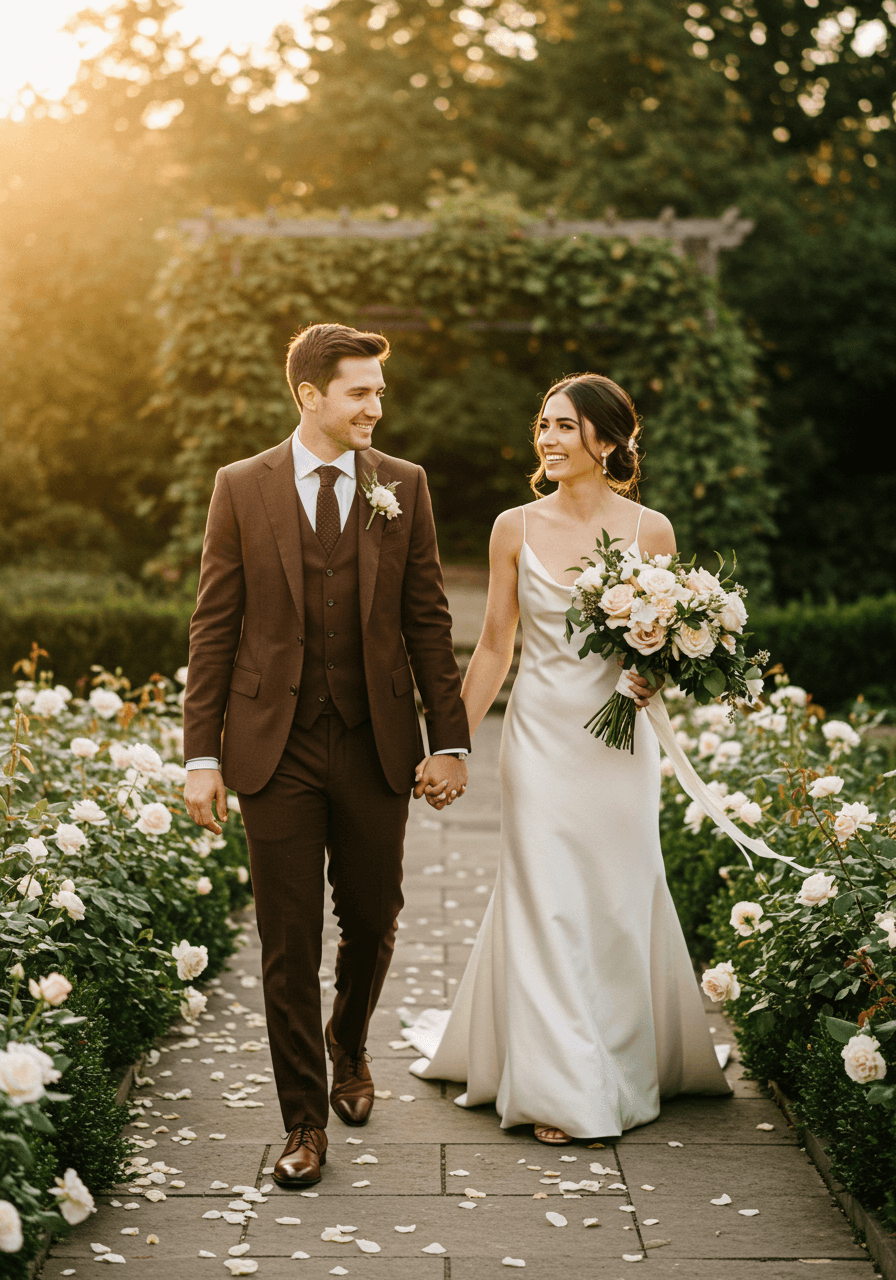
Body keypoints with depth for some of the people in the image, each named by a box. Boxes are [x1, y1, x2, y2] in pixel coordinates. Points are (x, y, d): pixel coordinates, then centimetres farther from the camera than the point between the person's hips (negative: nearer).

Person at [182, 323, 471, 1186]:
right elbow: (214, 627, 0)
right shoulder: (241, 487, 0)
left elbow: (428, 621, 4)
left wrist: (449, 742, -1)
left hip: (375, 747, 2)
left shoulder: (403, 487, 3)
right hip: (276, 748, -1)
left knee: (372, 923, 12)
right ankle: (305, 1120, 18)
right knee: (289, 945, 4)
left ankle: (348, 1044, 43)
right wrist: (201, 755, -4)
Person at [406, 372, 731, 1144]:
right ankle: (562, 1090, 11)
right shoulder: (516, 528, 1)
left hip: (621, 740, 0)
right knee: (545, 906, 0)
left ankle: (627, 1068, 30)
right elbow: (494, 647, 6)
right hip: (541, 736, 0)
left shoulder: (650, 530, -1)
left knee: (620, 904, 7)